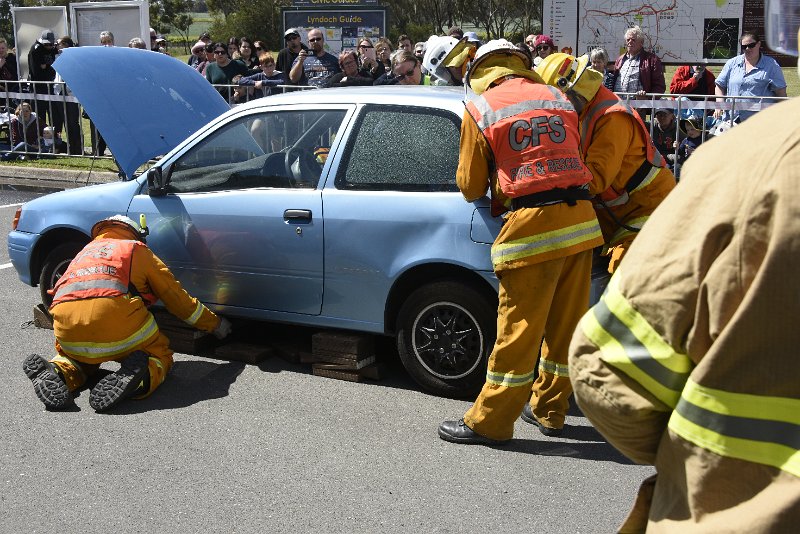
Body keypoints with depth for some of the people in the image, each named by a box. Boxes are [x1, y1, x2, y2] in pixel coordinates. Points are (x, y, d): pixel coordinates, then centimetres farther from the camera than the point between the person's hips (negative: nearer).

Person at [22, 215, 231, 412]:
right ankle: (135, 377, -17)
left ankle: (58, 373, -1)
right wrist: (216, 324, 36)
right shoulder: (138, 250, 23)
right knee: (160, 356, 18)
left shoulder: (85, 251, 36)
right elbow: (177, 297, 23)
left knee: (74, 356, 34)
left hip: (67, 328, 4)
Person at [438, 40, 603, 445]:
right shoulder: (556, 98, 16)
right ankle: (551, 408, 30)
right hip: (580, 216, 5)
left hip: (533, 224, -5)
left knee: (519, 328, 1)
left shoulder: (479, 109, 3)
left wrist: (491, 190, 29)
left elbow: (471, 188, 6)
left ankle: (489, 422, 11)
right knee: (566, 324, 15)